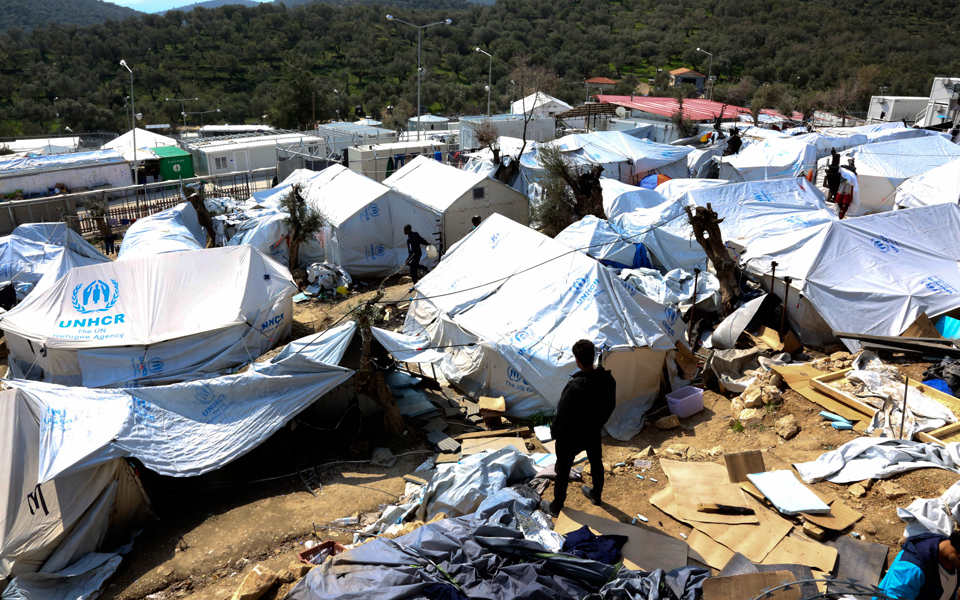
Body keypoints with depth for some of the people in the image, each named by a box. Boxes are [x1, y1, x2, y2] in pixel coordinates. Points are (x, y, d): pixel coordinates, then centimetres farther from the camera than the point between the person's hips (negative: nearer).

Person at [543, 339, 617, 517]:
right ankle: (596, 495, 51)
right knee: (596, 462, 28)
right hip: (594, 432, 6)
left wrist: (554, 432, -6)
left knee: (563, 470, 14)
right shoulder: (608, 379, -16)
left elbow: (563, 415, -26)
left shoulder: (575, 386, -36)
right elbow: (611, 406, 1)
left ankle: (556, 506, 31)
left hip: (571, 436, -6)